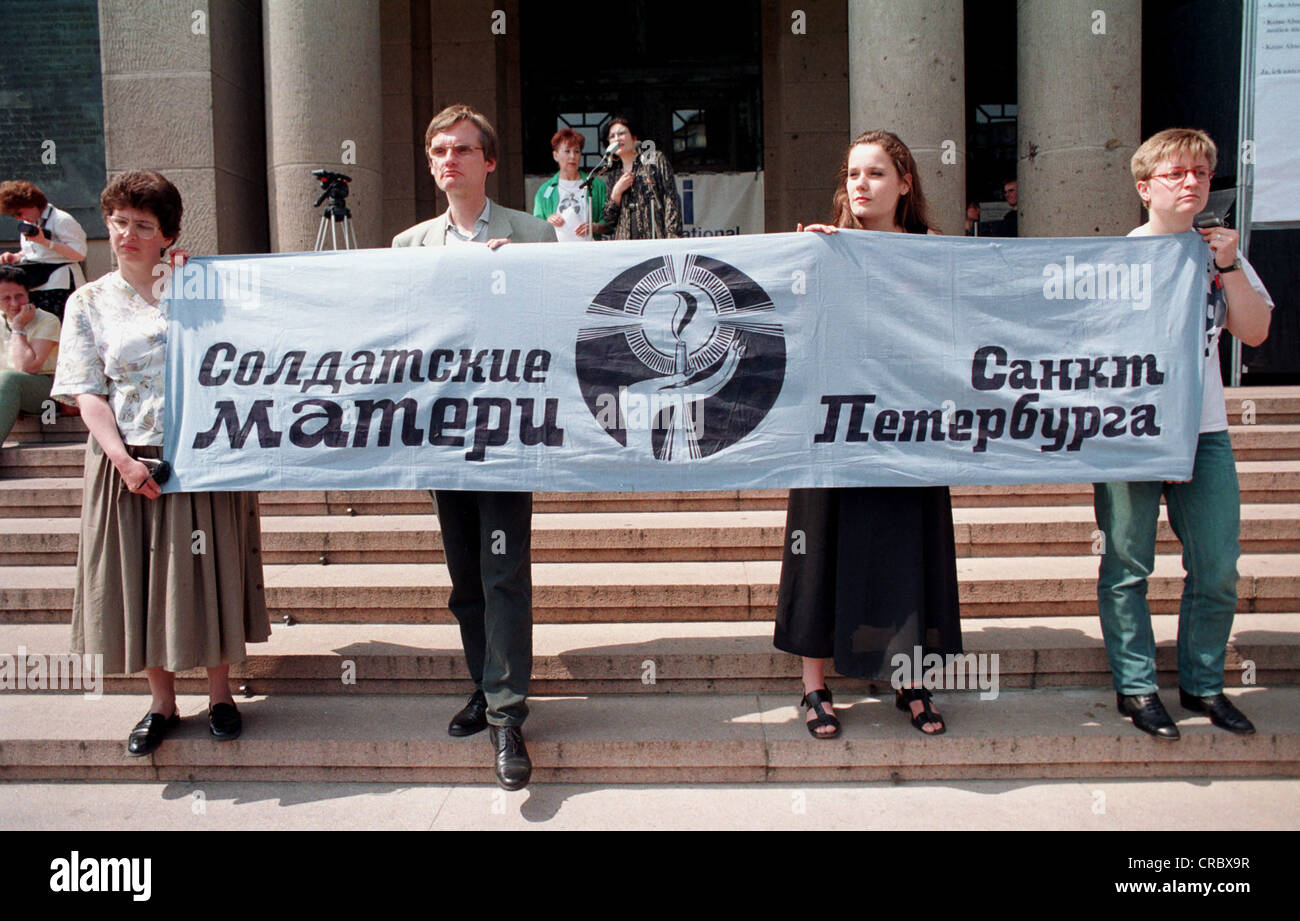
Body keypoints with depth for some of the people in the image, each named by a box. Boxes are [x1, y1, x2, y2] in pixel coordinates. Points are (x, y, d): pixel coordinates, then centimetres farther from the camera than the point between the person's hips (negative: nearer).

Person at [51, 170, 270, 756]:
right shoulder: (89, 302, 7)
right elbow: (87, 392, 1)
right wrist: (122, 459, -14)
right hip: (129, 462, 1)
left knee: (207, 572, 3)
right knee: (139, 579, 6)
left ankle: (219, 695, 20)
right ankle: (162, 703, 22)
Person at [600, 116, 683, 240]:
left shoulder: (656, 159, 10)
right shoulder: (612, 177, 20)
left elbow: (671, 200, 1)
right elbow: (609, 220, 16)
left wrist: (673, 237, -11)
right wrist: (617, 192, 0)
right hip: (624, 241, 3)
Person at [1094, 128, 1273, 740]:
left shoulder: (1220, 253, 12)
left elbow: (1255, 332, 3)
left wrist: (1228, 266, -5)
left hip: (1203, 430, 4)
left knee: (1217, 569, 5)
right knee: (1128, 567, 1)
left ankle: (1204, 684, 22)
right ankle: (1136, 687, 14)